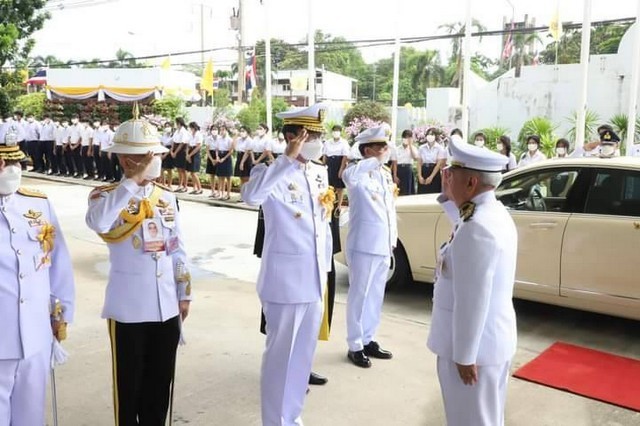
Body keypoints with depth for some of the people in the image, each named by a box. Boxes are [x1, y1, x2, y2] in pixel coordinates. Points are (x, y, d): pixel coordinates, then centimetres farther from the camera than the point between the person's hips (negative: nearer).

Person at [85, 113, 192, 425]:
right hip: (128, 308, -4)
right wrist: (134, 180, -29)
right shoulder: (106, 196, -8)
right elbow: (96, 223, -33)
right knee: (129, 382, 10)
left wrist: (184, 294, 10)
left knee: (160, 382, 16)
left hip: (166, 306, 5)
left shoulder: (167, 197, 7)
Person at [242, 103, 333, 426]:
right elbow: (251, 195, -37)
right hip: (286, 281, -7)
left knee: (303, 353, 18)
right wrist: (288, 159, -34)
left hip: (314, 280, 7)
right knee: (280, 354, 6)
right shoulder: (275, 174, -13)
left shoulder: (320, 173, 10)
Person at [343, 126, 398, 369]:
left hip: (383, 245, 8)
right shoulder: (359, 172, -12)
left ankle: (369, 340, 29)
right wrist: (377, 159, -36)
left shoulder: (386, 173, 13)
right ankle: (355, 346, 15)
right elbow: (349, 175, -39)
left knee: (375, 296, 16)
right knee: (359, 296, 3)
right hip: (363, 246, -8)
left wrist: (393, 238, 17)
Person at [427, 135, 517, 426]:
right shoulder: (496, 213, 3)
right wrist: (448, 197, 11)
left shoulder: (477, 228, -28)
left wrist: (464, 356, -19)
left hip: (475, 344, -9)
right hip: (494, 338, 9)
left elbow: (471, 301, -27)